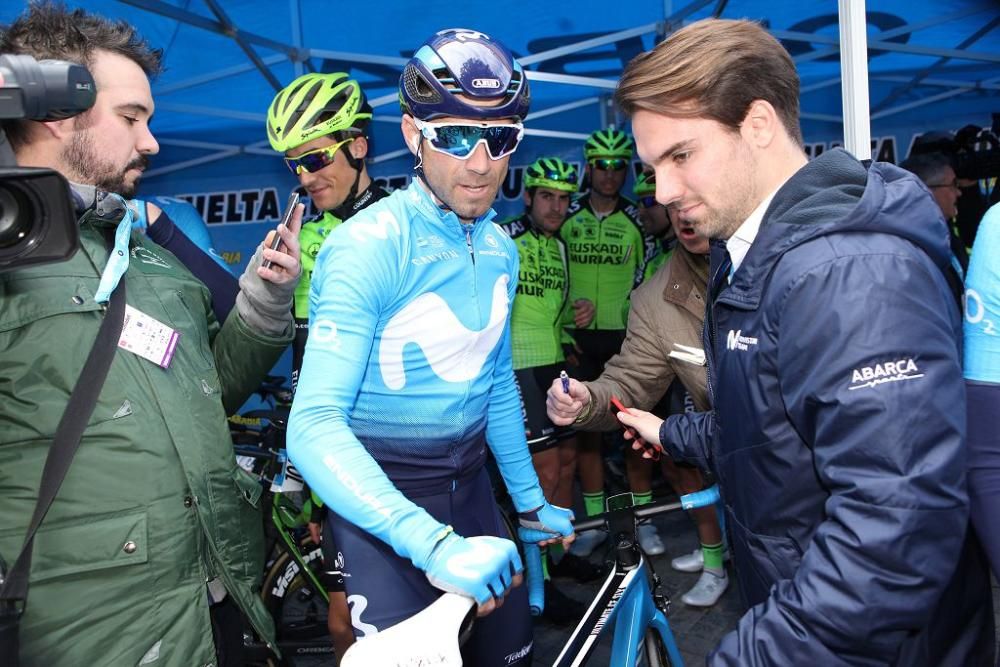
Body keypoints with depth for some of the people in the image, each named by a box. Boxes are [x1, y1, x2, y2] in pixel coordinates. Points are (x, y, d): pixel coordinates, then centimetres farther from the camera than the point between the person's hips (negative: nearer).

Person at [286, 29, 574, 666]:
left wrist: (531, 502, 14)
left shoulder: (501, 250, 0)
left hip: (468, 483, 7)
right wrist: (432, 541, -42)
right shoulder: (368, 246, -22)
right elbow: (315, 426, -31)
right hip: (383, 494, -6)